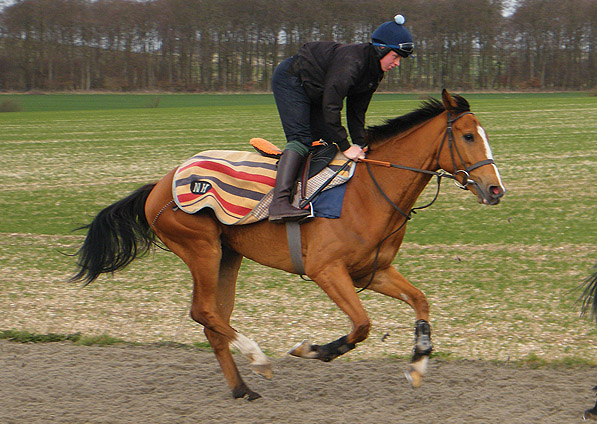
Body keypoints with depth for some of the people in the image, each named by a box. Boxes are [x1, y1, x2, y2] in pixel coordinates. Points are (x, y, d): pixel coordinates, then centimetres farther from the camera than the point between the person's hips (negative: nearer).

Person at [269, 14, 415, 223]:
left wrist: (360, 145, -6)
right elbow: (331, 107, -32)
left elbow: (357, 111, 5)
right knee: (301, 139, -22)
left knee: (325, 141, 6)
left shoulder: (374, 73, -1)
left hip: (312, 93, 11)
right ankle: (279, 203, -33)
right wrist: (345, 147, -28)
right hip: (290, 81, -11)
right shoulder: (350, 61, -31)